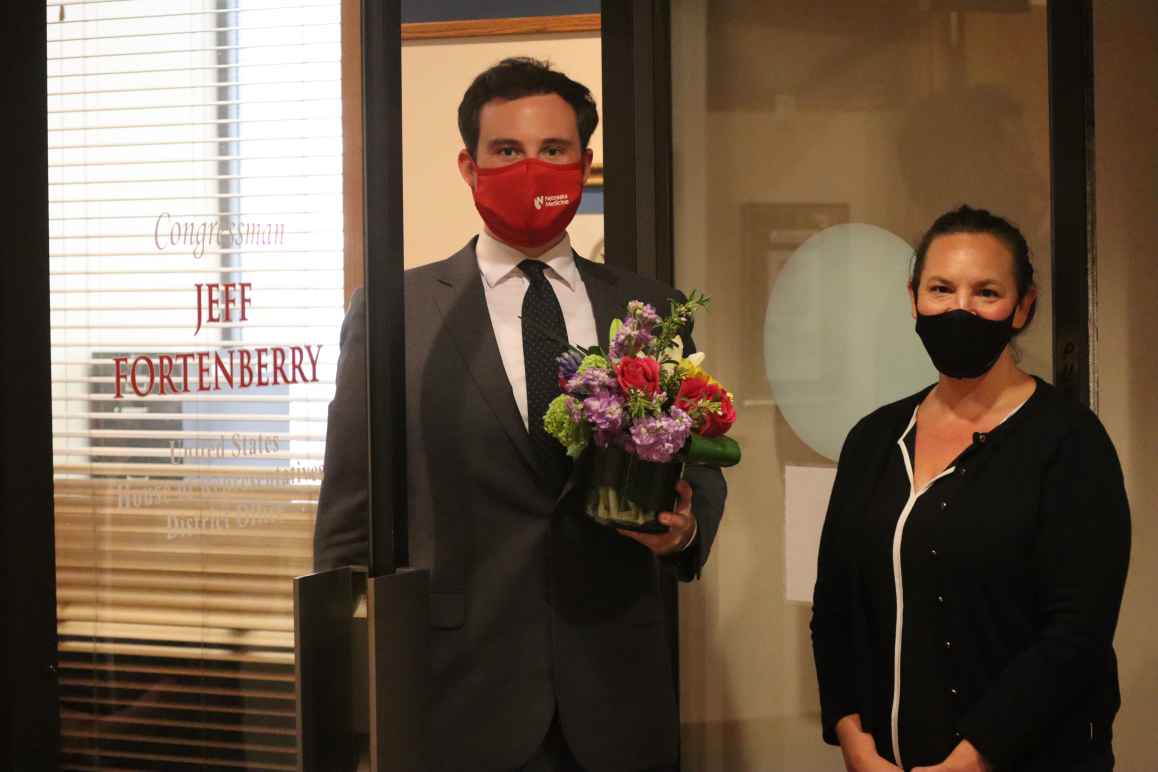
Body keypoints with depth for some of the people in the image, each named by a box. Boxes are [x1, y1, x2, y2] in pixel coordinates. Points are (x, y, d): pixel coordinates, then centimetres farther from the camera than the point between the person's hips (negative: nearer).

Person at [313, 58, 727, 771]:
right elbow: (352, 520, 1)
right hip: (461, 704, -2)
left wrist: (685, 527, -8)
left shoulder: (652, 310, 8)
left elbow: (699, 467, 15)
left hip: (617, 707, 3)